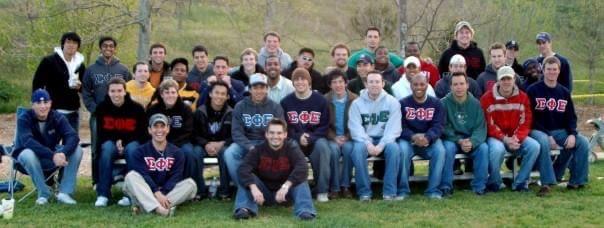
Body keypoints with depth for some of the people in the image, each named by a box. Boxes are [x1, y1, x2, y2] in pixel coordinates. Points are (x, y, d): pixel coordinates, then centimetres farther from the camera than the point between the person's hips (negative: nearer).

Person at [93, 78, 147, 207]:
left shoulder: (136, 108, -10)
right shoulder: (102, 108, -4)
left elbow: (142, 133, -5)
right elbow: (101, 134, 0)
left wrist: (123, 142, -18)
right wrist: (116, 142, -18)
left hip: (132, 143, -1)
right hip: (110, 143, 1)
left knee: (132, 148, -35)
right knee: (107, 147, -32)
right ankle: (103, 194, -30)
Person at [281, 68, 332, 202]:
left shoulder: (320, 100, 2)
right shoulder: (286, 102, 5)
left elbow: (325, 126, 0)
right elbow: (284, 127, 3)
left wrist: (310, 137, -17)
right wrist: (299, 137, -16)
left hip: (316, 137, 0)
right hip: (294, 138, 0)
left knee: (322, 146, -34)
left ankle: (322, 191, -23)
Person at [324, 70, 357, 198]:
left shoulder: (354, 100, 2)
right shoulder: (325, 100, 3)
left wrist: (347, 137, -13)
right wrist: (334, 138, -14)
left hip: (348, 138, 0)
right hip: (332, 138, 0)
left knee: (348, 148, -32)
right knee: (334, 149, -32)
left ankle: (345, 186, -20)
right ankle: (334, 187, -22)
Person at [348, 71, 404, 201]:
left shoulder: (392, 102, 1)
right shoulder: (357, 103, 2)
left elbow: (393, 128, -6)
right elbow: (355, 128, -6)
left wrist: (381, 145, -21)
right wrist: (368, 144, -23)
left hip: (385, 140, 0)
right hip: (364, 140, 0)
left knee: (394, 148, -33)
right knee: (358, 148, -33)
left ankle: (390, 192, -26)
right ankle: (364, 192, -24)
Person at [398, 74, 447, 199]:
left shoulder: (436, 103, 5)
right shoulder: (403, 103, 1)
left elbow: (438, 126, -6)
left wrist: (427, 137, -28)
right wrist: (413, 137, -29)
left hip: (429, 140, 1)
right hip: (408, 139, -1)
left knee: (440, 150, -29)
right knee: (402, 150, -33)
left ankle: (434, 190, -19)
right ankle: (403, 190, -20)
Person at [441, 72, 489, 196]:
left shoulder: (475, 103, 1)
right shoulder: (444, 103, -5)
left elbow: (480, 127, -4)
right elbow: (444, 127, -8)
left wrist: (472, 141, -24)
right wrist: (459, 141, -22)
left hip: (472, 140, 2)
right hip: (451, 140, -2)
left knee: (483, 148, -26)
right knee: (448, 147, -33)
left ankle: (479, 186, -14)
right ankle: (446, 186, -20)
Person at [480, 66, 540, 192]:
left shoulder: (523, 97, 2)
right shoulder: (487, 98, -7)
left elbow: (525, 123, 0)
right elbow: (488, 125, -9)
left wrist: (516, 138, -18)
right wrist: (505, 139, -21)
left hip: (516, 137, 4)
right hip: (495, 137, -3)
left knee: (534, 146, -22)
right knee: (497, 149, -37)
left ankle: (520, 183, -7)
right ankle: (494, 184, -11)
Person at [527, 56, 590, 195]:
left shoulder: (564, 92, 11)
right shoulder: (533, 90, -4)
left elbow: (571, 117, 11)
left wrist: (572, 134, -9)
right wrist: (548, 136, -17)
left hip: (559, 131, 5)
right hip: (538, 131, -5)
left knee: (583, 142, -17)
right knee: (543, 142, -38)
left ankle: (577, 181, -5)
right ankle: (547, 182, -34)